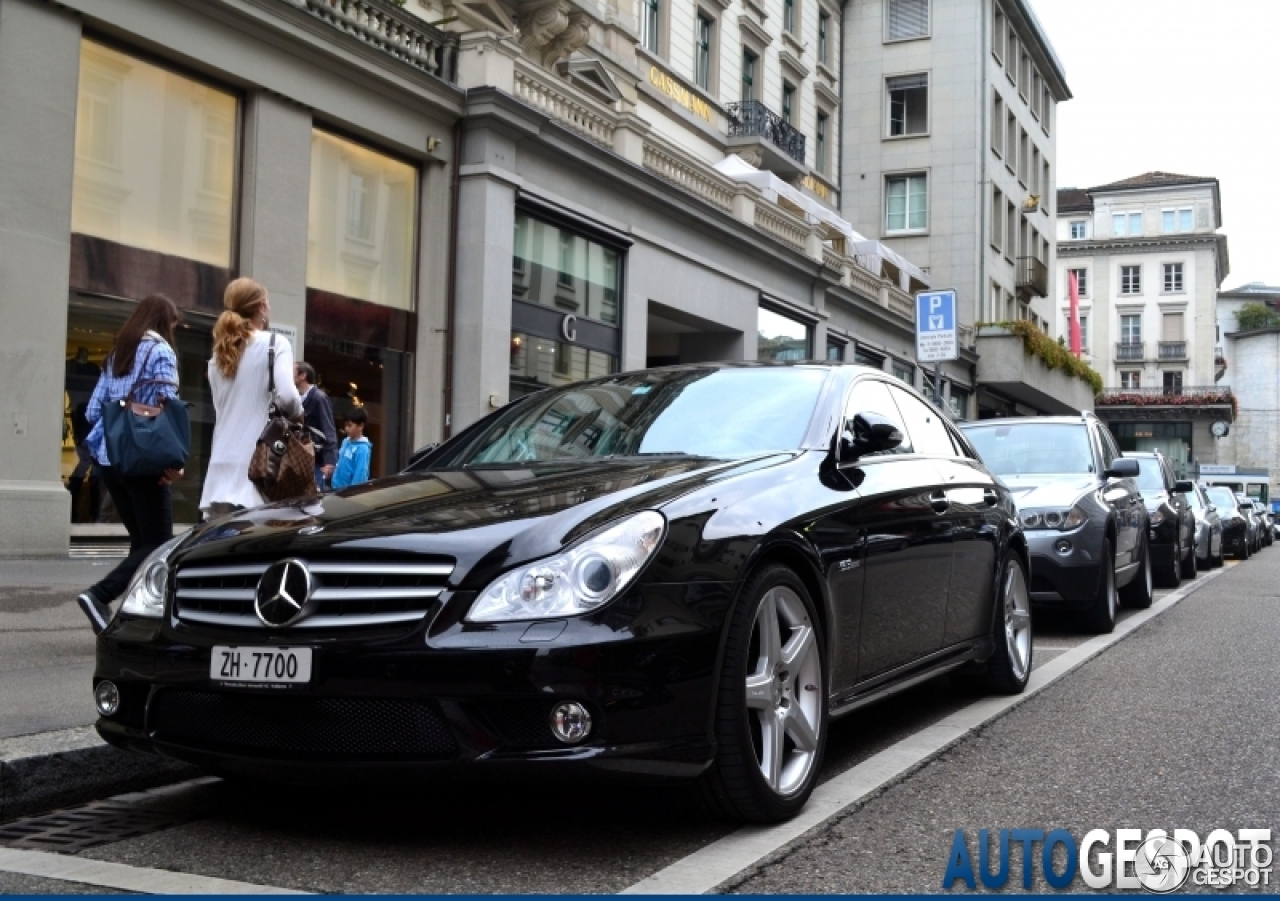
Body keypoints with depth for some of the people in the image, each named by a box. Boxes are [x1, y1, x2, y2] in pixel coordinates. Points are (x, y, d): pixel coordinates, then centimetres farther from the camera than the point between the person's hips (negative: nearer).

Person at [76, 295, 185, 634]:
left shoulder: (116, 354, 17)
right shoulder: (160, 352, -5)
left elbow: (92, 411, 14)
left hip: (109, 459, 8)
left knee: (141, 539, 12)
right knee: (157, 543, -4)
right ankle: (99, 595, -20)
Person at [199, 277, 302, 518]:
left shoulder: (219, 354, 18)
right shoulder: (275, 343, -2)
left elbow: (223, 409, 17)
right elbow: (286, 396, -16)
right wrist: (297, 413, 3)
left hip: (223, 466, 6)